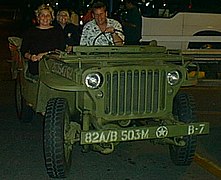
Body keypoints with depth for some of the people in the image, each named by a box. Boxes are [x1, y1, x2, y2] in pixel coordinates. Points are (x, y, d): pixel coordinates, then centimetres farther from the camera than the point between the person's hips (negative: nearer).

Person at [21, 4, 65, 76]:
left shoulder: (57, 32, 14)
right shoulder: (30, 32, 16)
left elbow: (61, 50, 3)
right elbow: (23, 50, 13)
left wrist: (45, 54, -11)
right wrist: (30, 57, -10)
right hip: (36, 65, 0)